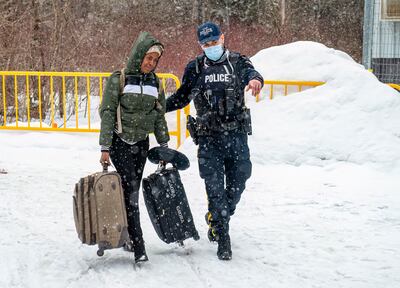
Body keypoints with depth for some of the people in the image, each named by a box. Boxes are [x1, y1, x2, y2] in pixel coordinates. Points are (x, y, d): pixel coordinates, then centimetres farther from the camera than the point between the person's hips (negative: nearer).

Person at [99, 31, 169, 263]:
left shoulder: (155, 82, 7)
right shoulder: (119, 79, -8)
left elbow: (159, 116, 14)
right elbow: (107, 113, -9)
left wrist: (164, 144, 12)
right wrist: (105, 147, -13)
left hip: (141, 143, 5)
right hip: (120, 142, -5)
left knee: (132, 190, 8)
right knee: (131, 190, -12)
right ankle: (138, 247, -14)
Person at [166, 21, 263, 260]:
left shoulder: (237, 61, 5)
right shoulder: (195, 68, 8)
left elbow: (250, 73, -17)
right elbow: (182, 97, 18)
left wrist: (255, 80, -42)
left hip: (237, 135, 1)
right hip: (209, 137, 0)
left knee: (237, 183, 8)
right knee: (215, 188, -5)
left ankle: (217, 219, 33)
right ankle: (223, 240, 3)